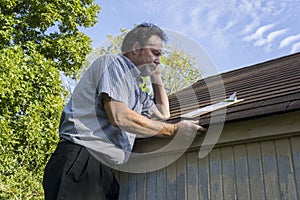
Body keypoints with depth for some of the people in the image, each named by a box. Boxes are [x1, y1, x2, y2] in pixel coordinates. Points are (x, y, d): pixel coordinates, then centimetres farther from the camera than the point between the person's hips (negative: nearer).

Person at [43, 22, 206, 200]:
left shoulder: (135, 88, 24)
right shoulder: (112, 62, -2)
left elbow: (163, 115, 33)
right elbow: (119, 117, -15)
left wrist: (156, 77, 25)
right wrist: (175, 129, -9)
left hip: (106, 171, 9)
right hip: (81, 159, -9)